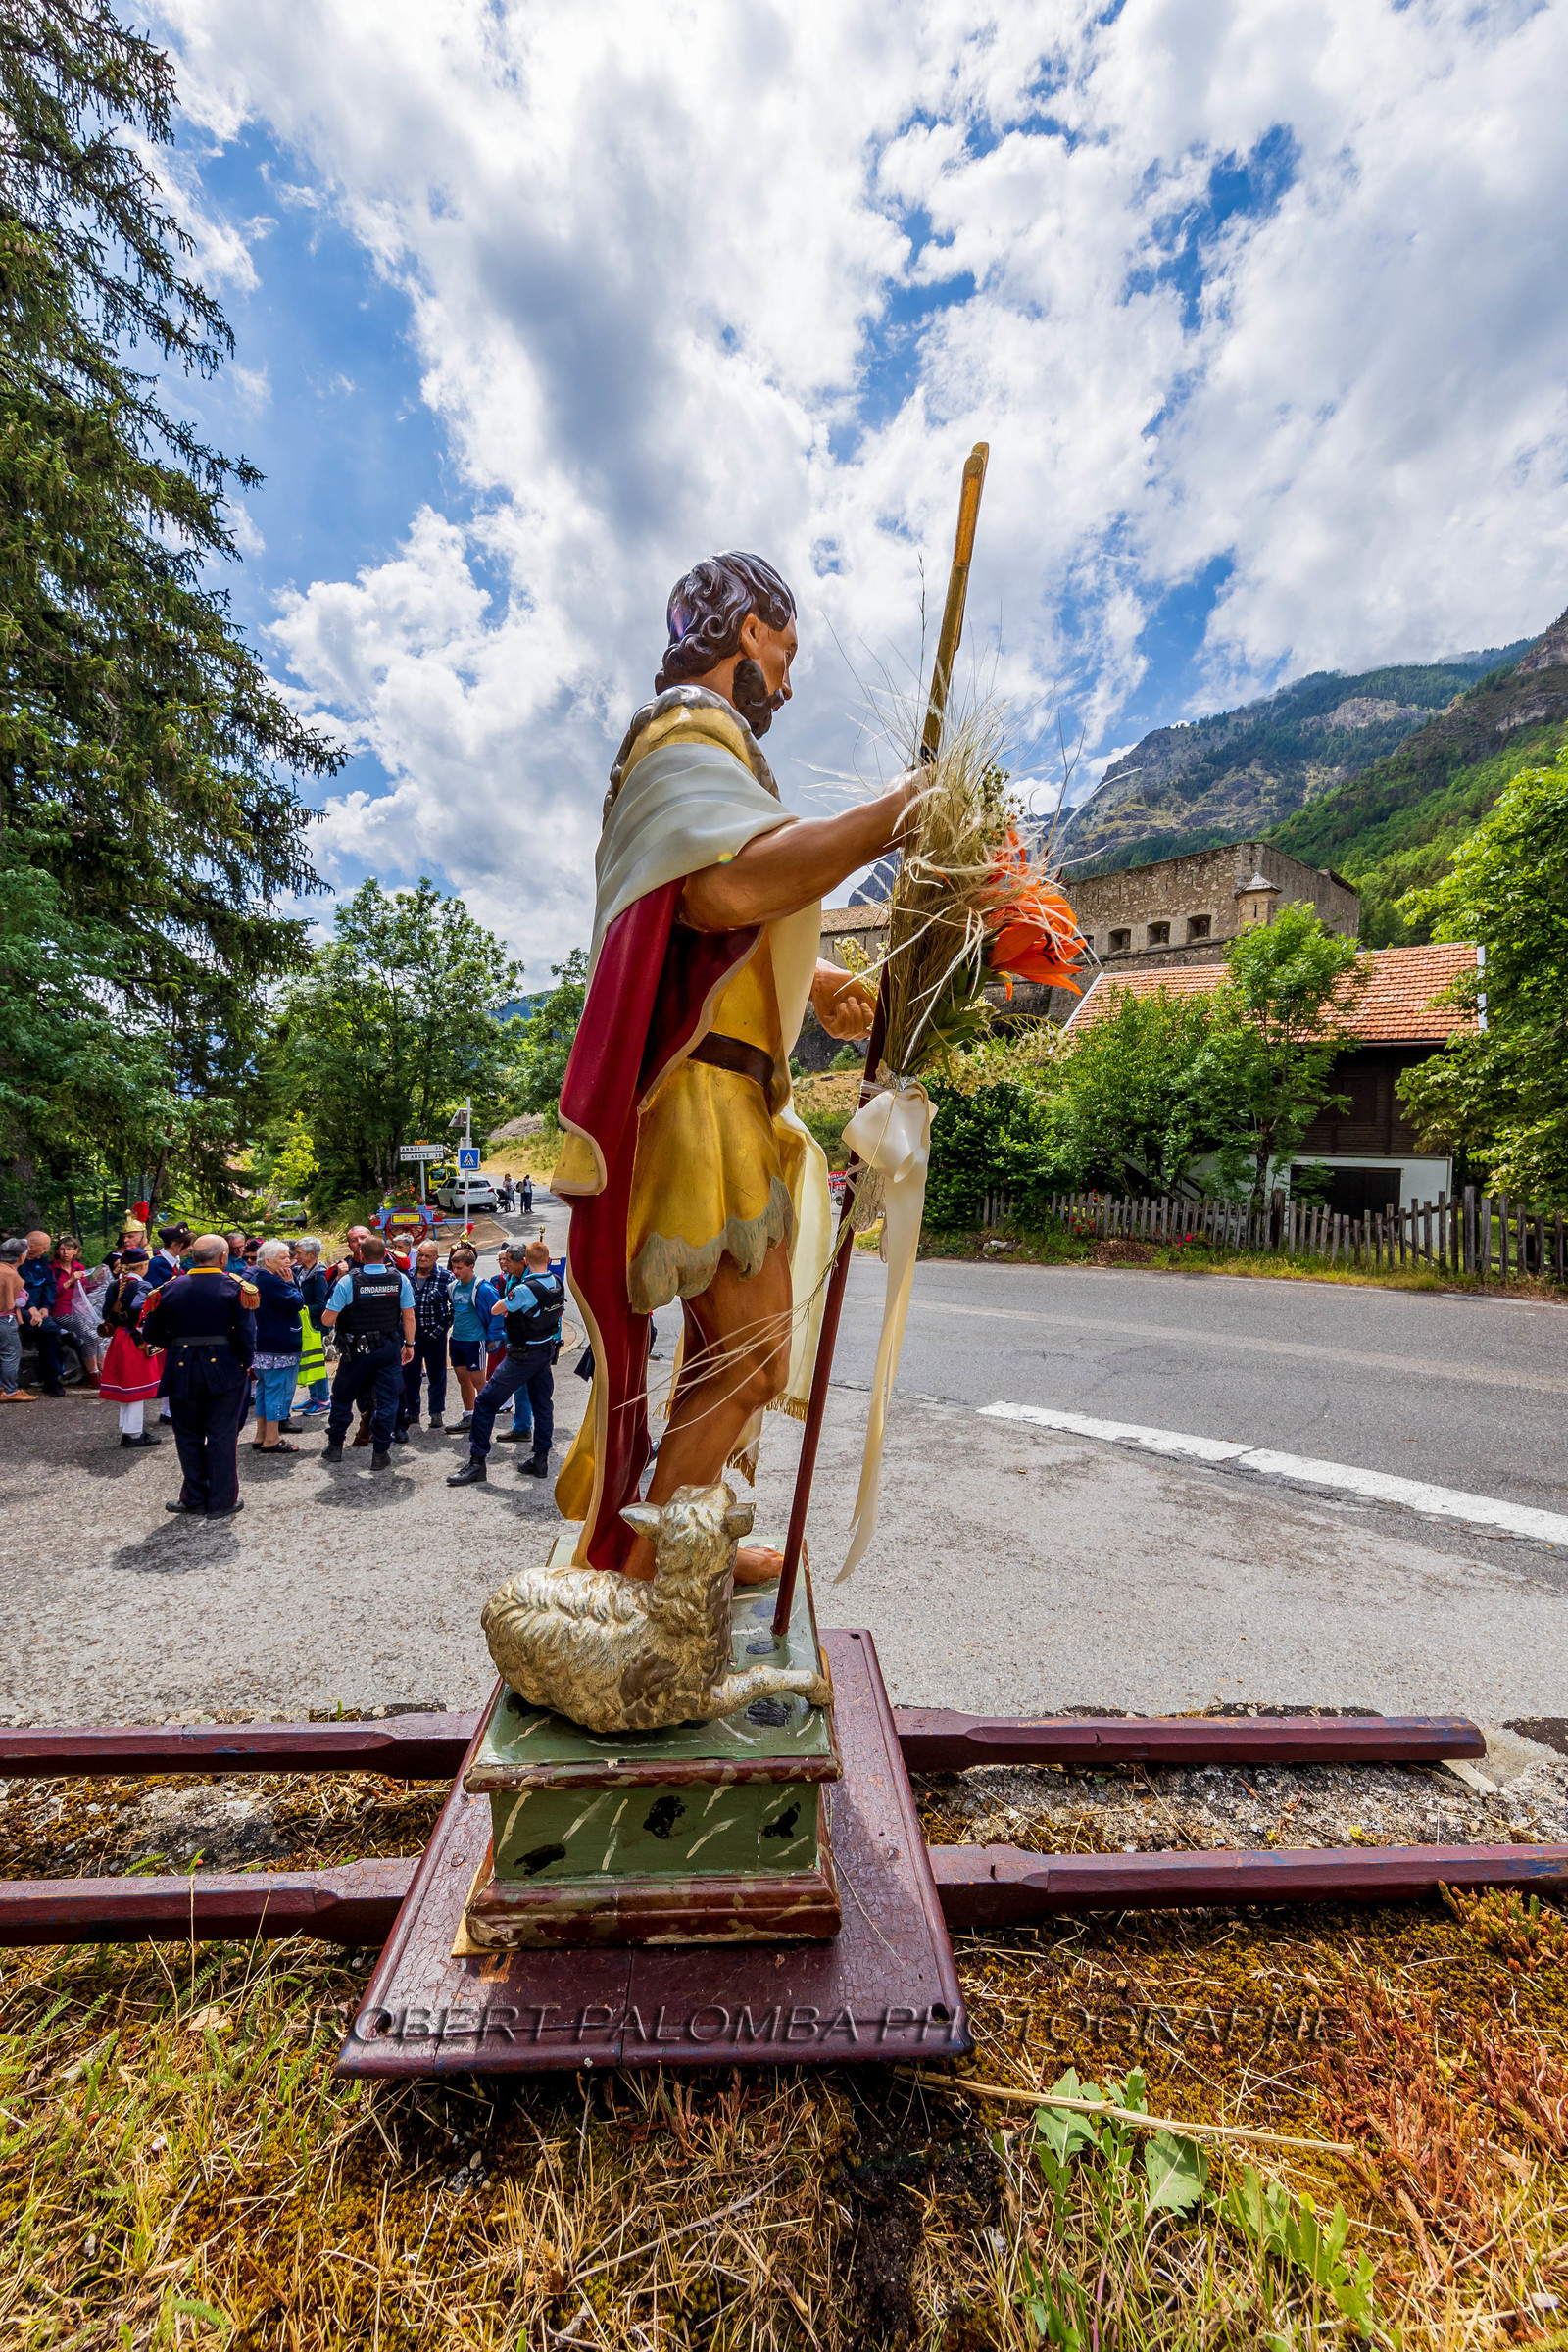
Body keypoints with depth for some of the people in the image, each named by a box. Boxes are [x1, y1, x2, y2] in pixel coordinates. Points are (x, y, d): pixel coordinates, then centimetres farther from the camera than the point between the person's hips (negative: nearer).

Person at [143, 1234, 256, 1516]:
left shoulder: (170, 1288, 0)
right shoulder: (236, 1287, -9)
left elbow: (152, 1333, 5)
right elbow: (246, 1333, -14)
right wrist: (246, 1364, 0)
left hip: (183, 1371, 2)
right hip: (225, 1370, -2)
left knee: (189, 1436, 15)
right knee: (222, 1436, 6)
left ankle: (194, 1500, 22)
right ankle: (222, 1502, 13)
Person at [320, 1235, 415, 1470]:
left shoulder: (347, 1281, -12)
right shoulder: (400, 1279, -7)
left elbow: (327, 1320, -9)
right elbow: (409, 1317, -2)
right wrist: (409, 1344, 10)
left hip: (356, 1350, -1)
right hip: (388, 1348, 1)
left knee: (342, 1397, 18)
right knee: (386, 1400, 7)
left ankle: (335, 1447, 30)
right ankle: (381, 1454, 9)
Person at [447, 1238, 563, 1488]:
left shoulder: (525, 1289, -22)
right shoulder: (557, 1283, -1)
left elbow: (495, 1310, -9)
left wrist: (506, 1307, 9)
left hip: (523, 1355, -7)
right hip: (547, 1350, 8)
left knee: (486, 1401, 1)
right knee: (542, 1404, 14)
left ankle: (477, 1463, 3)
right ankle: (540, 1460, 19)